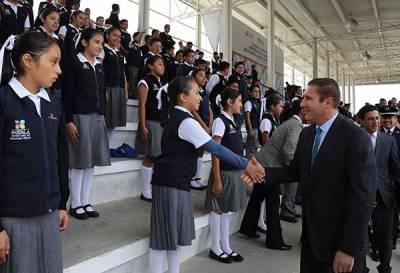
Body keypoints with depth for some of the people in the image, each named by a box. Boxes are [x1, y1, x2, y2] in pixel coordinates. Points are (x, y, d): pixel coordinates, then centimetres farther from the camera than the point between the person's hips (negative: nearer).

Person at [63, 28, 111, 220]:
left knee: (91, 161, 8)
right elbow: (67, 94, -8)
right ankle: (75, 204, 13)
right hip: (80, 116, -6)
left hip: (98, 117, 6)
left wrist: (102, 116, 12)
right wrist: (69, 121, -14)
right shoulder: (75, 63, -3)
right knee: (79, 161, 0)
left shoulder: (99, 66, 14)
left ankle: (85, 202, 18)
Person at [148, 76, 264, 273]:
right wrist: (245, 165, -18)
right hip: (171, 184, -10)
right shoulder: (187, 122, -17)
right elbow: (216, 149, -21)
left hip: (176, 183, 10)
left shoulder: (176, 118, 15)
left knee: (174, 235, 18)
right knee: (164, 238, 1)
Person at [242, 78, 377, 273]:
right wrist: (264, 173, -8)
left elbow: (363, 196, -19)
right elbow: (296, 170, 10)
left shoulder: (356, 137, -17)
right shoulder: (306, 134, 5)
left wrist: (350, 249, -18)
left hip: (340, 239, -6)